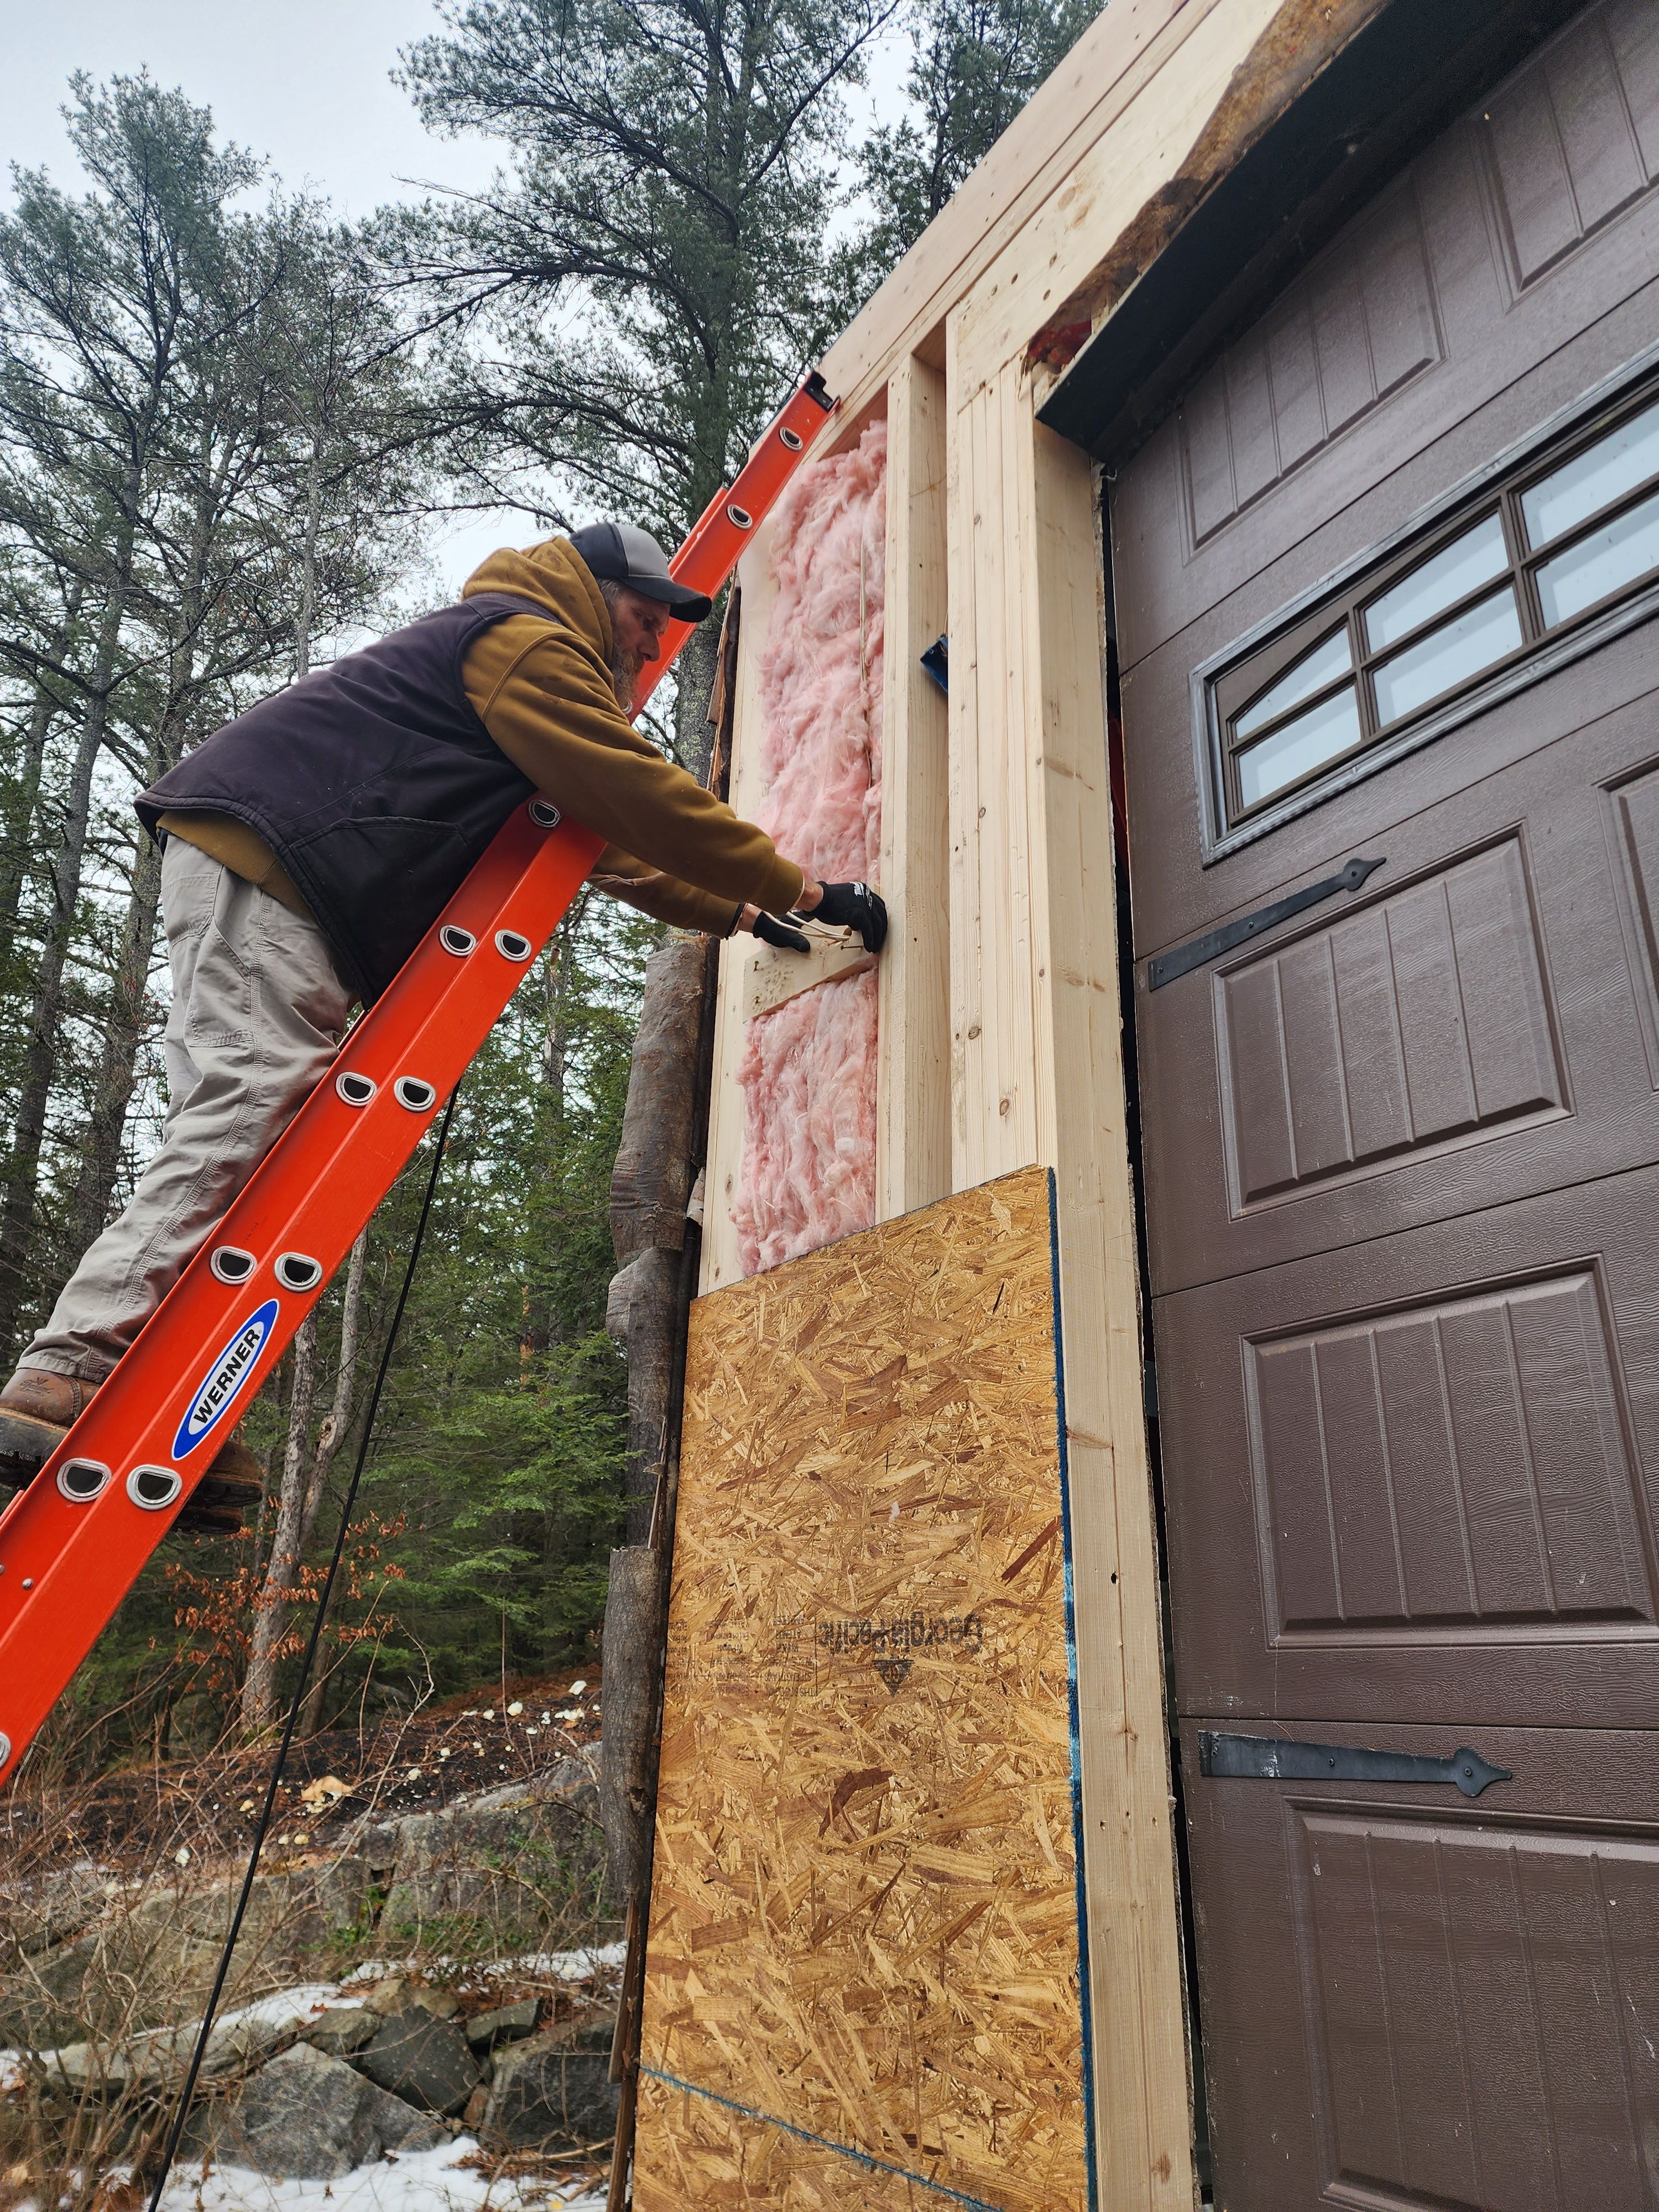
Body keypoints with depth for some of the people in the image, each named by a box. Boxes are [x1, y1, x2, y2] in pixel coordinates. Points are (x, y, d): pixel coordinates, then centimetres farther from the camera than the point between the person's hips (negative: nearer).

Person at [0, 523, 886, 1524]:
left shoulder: (522, 667, 31)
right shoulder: (526, 642, -3)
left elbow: (609, 837, 32)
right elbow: (648, 798, -10)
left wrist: (740, 911, 31)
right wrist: (807, 892, -4)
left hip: (260, 867, 11)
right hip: (264, 851, -10)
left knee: (247, 1131, 0)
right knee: (246, 1112, -21)